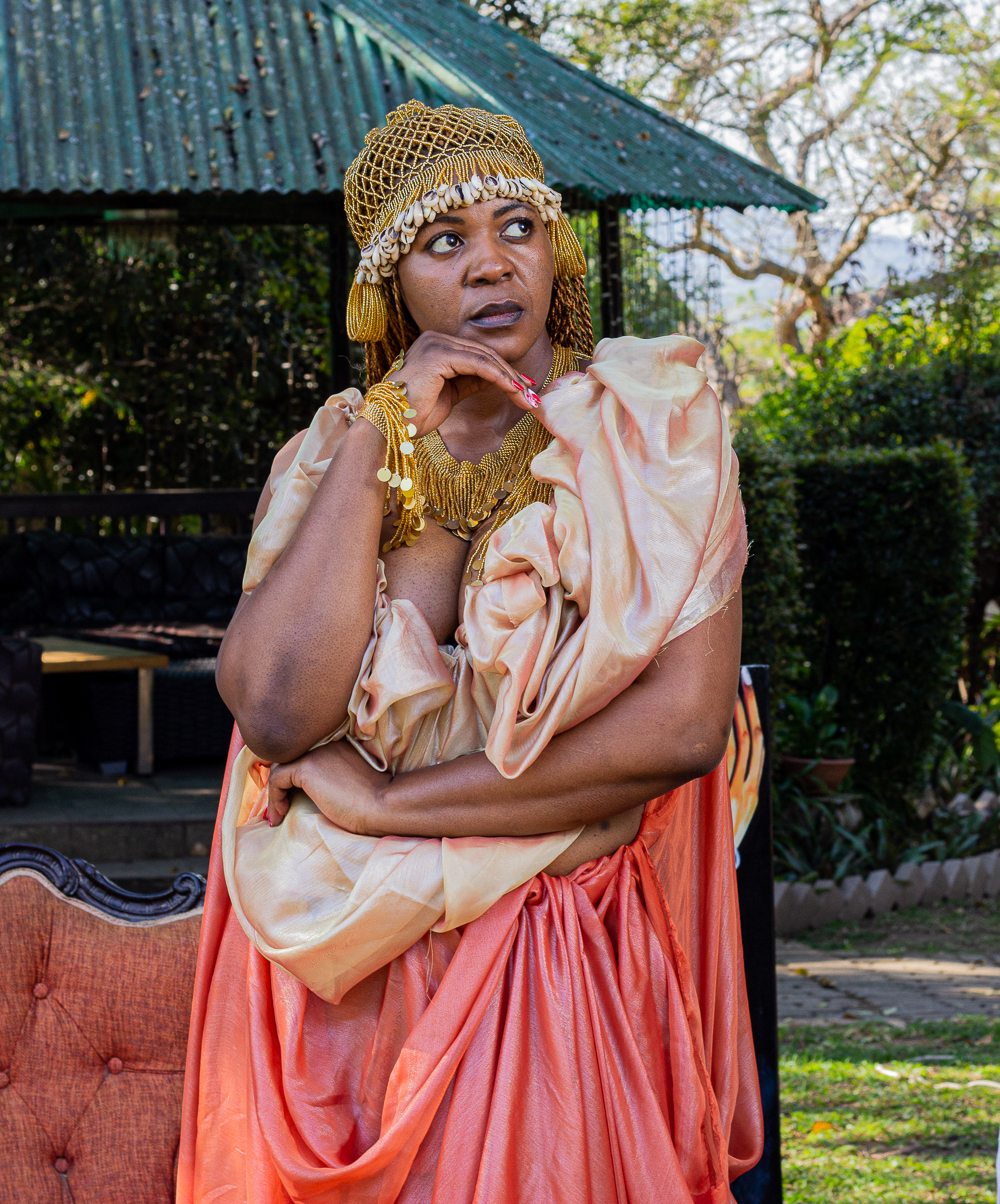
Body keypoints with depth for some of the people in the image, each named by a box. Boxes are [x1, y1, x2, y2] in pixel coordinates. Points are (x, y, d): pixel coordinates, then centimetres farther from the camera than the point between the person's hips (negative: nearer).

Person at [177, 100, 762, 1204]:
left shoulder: (650, 424, -3)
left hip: (577, 967, -2)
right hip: (343, 969, 2)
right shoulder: (331, 456, 3)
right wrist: (384, 434, -14)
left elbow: (686, 722, -16)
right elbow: (278, 711, -15)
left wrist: (388, 803, -14)